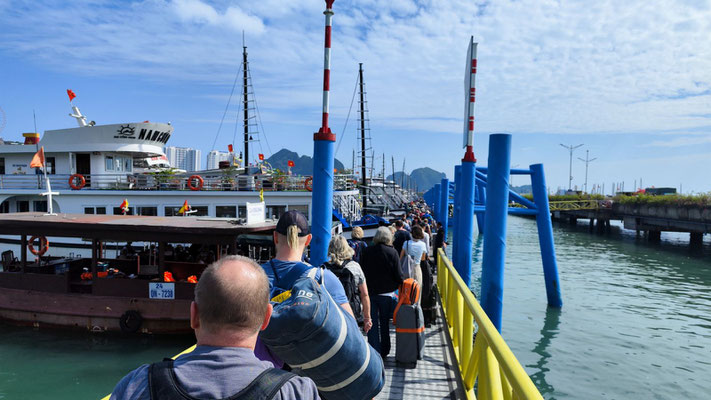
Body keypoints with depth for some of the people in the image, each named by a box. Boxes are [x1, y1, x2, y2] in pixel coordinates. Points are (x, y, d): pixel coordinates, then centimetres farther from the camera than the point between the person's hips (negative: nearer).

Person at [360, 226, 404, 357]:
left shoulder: (367, 251, -4)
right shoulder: (392, 252, -10)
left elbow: (362, 271, 2)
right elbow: (398, 275, -9)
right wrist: (401, 285, 9)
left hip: (369, 292, 1)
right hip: (386, 293, 0)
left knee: (372, 324, 7)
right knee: (385, 323, 14)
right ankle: (384, 351, 23)